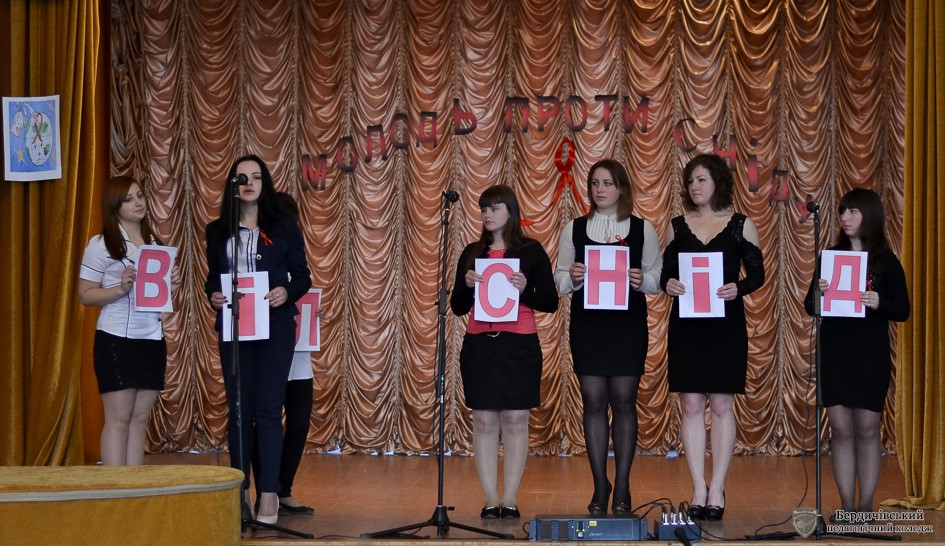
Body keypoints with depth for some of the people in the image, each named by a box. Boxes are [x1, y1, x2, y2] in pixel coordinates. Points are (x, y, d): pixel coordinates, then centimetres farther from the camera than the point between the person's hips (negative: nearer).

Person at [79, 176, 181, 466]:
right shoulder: (100, 245, -4)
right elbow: (85, 295, -6)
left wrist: (172, 285, 2)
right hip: (116, 341, -6)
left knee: (140, 418, 6)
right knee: (118, 417, -5)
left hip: (152, 340, 6)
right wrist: (121, 289, -21)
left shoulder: (155, 244, 14)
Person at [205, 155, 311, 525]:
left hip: (275, 326, -2)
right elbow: (212, 279, 11)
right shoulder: (217, 230, 8)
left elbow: (302, 275, 2)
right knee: (238, 408, 6)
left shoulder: (284, 224, 2)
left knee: (268, 408, -5)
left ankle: (269, 494, -3)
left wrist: (287, 292, -17)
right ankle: (239, 490, 13)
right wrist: (213, 296, -10)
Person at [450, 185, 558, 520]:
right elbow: (458, 307, 11)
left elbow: (550, 303, 1)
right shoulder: (471, 253, 10)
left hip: (519, 345, -2)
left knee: (515, 419, -2)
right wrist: (467, 285, -8)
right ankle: (490, 499, 4)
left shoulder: (531, 251, 3)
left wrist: (525, 289, -16)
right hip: (479, 344, 2)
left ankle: (510, 499, 3)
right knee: (484, 420, 0)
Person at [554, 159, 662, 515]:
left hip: (628, 325, -1)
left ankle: (622, 488, 8)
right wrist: (572, 278, -12)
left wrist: (642, 281, -15)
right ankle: (600, 486, 10)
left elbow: (657, 279, 6)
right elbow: (560, 279, 9)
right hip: (587, 325, 1)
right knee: (594, 402, 1)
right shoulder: (574, 228, 7)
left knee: (623, 402, 0)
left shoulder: (643, 229, 4)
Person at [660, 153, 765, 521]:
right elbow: (665, 273, 11)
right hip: (686, 325, 2)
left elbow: (757, 274, 3)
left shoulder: (741, 225, 3)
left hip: (726, 324, -2)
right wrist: (668, 284, -12)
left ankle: (717, 490, 7)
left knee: (721, 407, 0)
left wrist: (738, 288, -17)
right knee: (691, 406, 0)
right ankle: (699, 490, 5)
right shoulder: (677, 226, 9)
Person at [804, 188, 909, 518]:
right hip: (833, 354, 3)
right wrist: (818, 295, -13)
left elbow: (902, 311, -1)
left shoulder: (886, 262, -1)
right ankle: (847, 507, 9)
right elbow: (810, 307, 9)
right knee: (840, 429, 3)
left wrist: (879, 303, -21)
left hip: (870, 356, -2)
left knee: (867, 430, 1)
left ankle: (865, 508, 8)